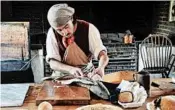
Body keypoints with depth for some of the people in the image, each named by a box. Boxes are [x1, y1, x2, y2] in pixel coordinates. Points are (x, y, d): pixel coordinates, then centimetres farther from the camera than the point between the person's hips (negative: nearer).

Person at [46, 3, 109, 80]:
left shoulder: (89, 29, -18)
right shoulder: (52, 33, -15)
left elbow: (102, 55, -25)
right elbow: (52, 63, -17)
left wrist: (101, 68, -48)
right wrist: (71, 69, -36)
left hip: (86, 74, 0)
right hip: (62, 74, 1)